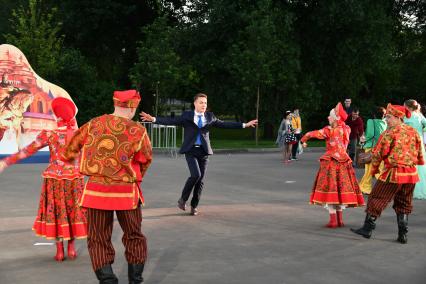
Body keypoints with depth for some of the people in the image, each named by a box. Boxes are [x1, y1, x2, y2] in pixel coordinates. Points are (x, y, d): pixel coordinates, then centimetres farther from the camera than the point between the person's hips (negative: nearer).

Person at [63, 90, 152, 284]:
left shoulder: (93, 124, -2)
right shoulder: (138, 131, -8)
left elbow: (70, 150, 10)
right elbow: (145, 161, 4)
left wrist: (69, 156, 34)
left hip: (97, 190, 1)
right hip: (126, 191, -1)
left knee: (99, 240, 10)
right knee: (134, 238, 18)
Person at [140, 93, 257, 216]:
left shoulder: (210, 117, 10)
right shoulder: (187, 116, 1)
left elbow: (225, 124, 10)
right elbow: (170, 121, -6)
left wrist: (245, 125, 5)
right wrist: (153, 119, -18)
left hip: (204, 151, 3)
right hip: (191, 150, -3)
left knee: (200, 179, 4)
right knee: (196, 175, -20)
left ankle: (194, 206, 19)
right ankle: (183, 199, 2)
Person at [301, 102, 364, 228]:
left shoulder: (329, 130, -10)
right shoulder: (346, 129, 4)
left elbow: (312, 134, -12)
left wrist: (303, 140, 6)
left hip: (330, 162, -5)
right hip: (343, 162, 5)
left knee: (330, 190, 0)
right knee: (341, 189, 10)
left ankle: (333, 220, -3)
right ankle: (340, 219, 13)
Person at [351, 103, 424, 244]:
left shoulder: (390, 133, -10)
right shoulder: (413, 132, 7)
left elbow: (378, 153, -7)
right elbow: (420, 153, 15)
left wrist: (374, 169, 6)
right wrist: (417, 163, 31)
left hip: (394, 173, -6)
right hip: (411, 174, 6)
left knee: (377, 199, 5)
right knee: (404, 204, 15)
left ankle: (367, 228, 9)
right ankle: (402, 234, 14)